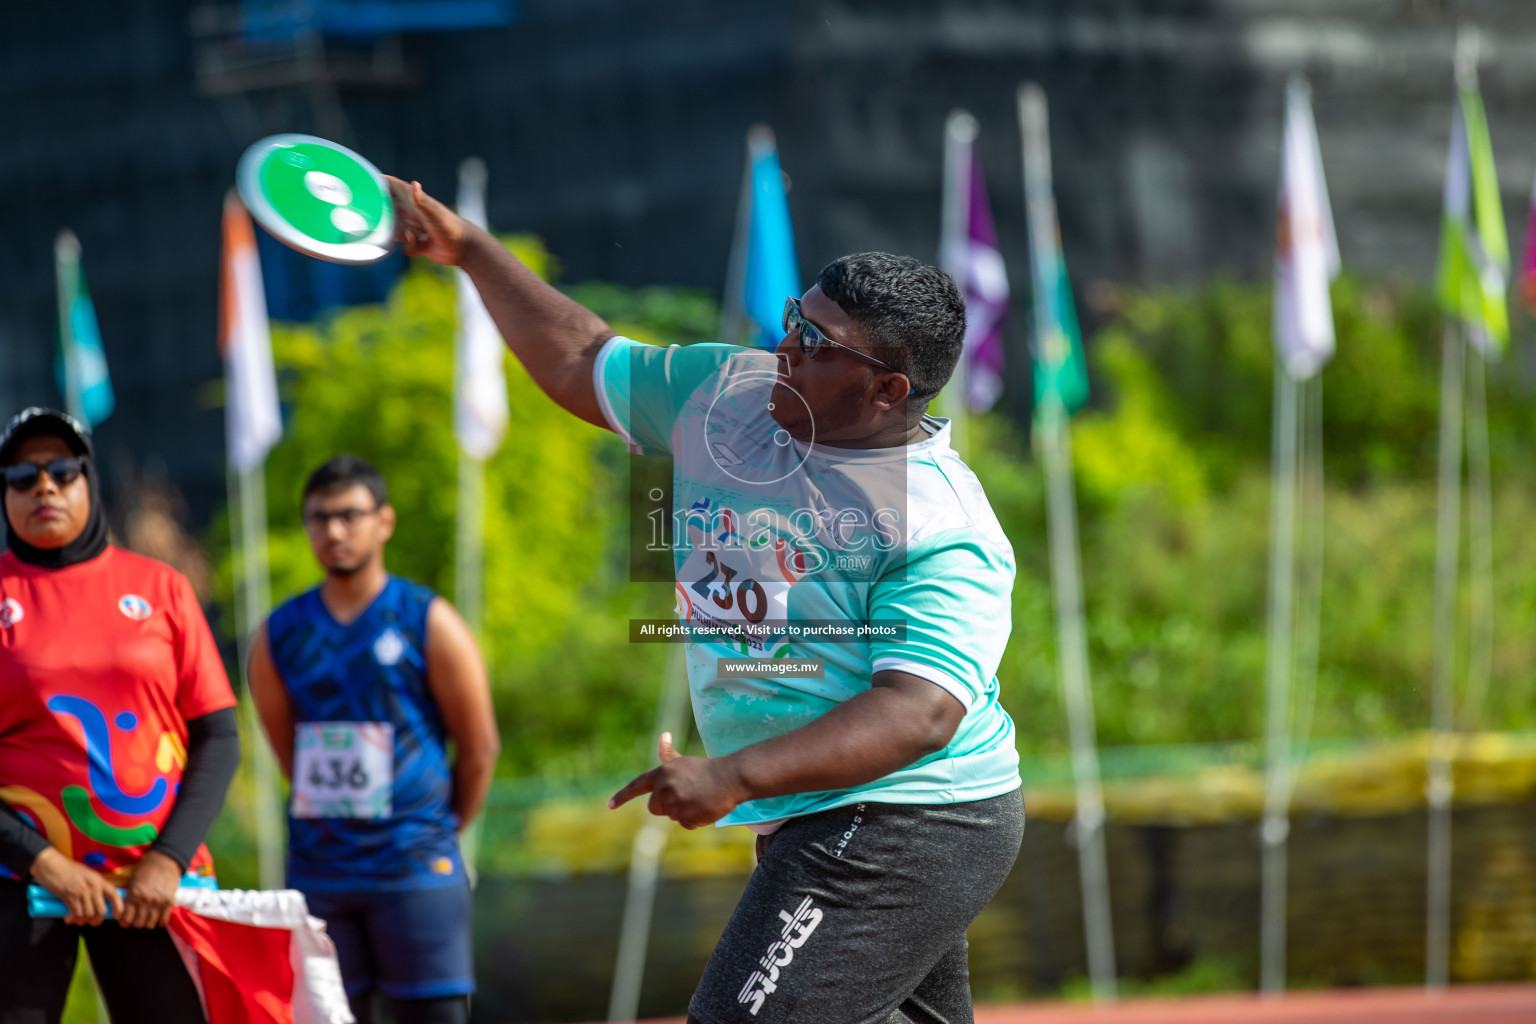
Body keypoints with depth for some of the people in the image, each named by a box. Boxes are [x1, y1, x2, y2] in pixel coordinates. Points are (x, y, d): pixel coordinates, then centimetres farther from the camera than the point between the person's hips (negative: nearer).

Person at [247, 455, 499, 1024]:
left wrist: (439, 831, 8)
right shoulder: (280, 636, 7)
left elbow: (479, 747, 3)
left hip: (414, 870, -3)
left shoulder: (428, 623, -2)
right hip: (317, 870, 3)